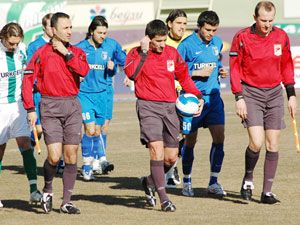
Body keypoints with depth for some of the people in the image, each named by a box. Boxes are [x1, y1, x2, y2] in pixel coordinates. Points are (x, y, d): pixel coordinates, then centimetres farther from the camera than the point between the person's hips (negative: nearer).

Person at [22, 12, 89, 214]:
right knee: (54, 156, -12)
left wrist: (66, 53, -11)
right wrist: (30, 109, -7)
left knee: (71, 156, 3)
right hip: (50, 107, -3)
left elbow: (84, 70, -11)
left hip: (72, 106, 3)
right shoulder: (42, 53, -1)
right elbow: (28, 80, -2)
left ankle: (66, 202, 11)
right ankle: (47, 190, 16)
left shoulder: (77, 52, 9)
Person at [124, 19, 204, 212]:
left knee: (171, 157, 6)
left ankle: (150, 182, 34)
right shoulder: (137, 54, -2)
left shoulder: (172, 53, 10)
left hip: (169, 107, 5)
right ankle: (164, 199, -15)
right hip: (148, 107, -5)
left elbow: (184, 77, 21)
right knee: (157, 150, -17)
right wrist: (143, 52, -19)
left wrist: (198, 96, 12)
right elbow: (131, 73, -21)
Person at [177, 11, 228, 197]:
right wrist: (198, 72, -15)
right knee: (190, 140, 5)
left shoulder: (217, 43, 8)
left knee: (219, 137, -7)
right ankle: (187, 181, 21)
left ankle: (213, 182, 1)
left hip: (214, 97, 4)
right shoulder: (187, 45, -9)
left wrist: (221, 71, 5)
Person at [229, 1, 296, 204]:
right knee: (257, 142, -17)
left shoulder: (281, 37, 2)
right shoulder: (242, 38, -8)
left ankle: (267, 192, 10)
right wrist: (239, 98, -9)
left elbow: (287, 66, 12)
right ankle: (248, 178, 10)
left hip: (274, 93, 3)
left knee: (273, 144, 2)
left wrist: (291, 95, 10)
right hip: (251, 93, -3)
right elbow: (235, 69, -3)